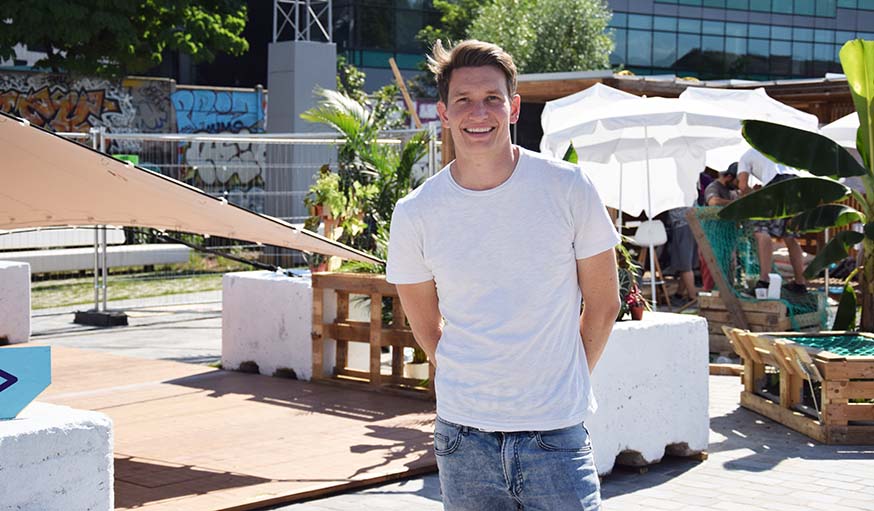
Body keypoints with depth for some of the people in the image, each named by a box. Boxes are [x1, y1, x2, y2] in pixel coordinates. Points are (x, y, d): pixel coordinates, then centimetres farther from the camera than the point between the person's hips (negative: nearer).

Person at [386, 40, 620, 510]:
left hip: (557, 433, -1)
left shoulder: (567, 188, -5)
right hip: (463, 437, 1)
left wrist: (562, 384, 8)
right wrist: (471, 385, 8)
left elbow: (602, 307, 5)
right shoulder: (414, 214, -3)